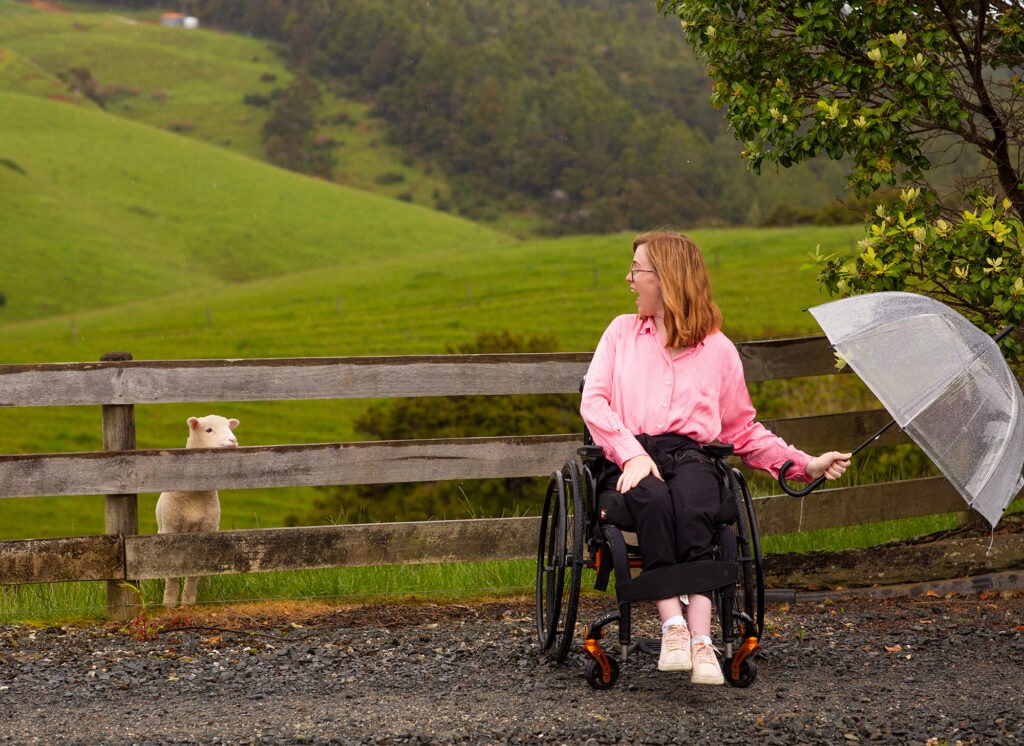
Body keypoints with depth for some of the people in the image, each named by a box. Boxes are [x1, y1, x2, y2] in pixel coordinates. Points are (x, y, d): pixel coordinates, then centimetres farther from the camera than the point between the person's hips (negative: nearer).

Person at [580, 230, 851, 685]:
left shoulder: (718, 350, 20)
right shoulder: (622, 332, 23)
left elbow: (742, 430, 22)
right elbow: (594, 401, 9)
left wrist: (804, 464, 9)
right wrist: (631, 455, -9)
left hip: (692, 455, 0)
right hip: (632, 456, 1)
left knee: (692, 509, -37)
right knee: (653, 499, -37)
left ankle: (701, 638, -45)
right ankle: (673, 625, -41)